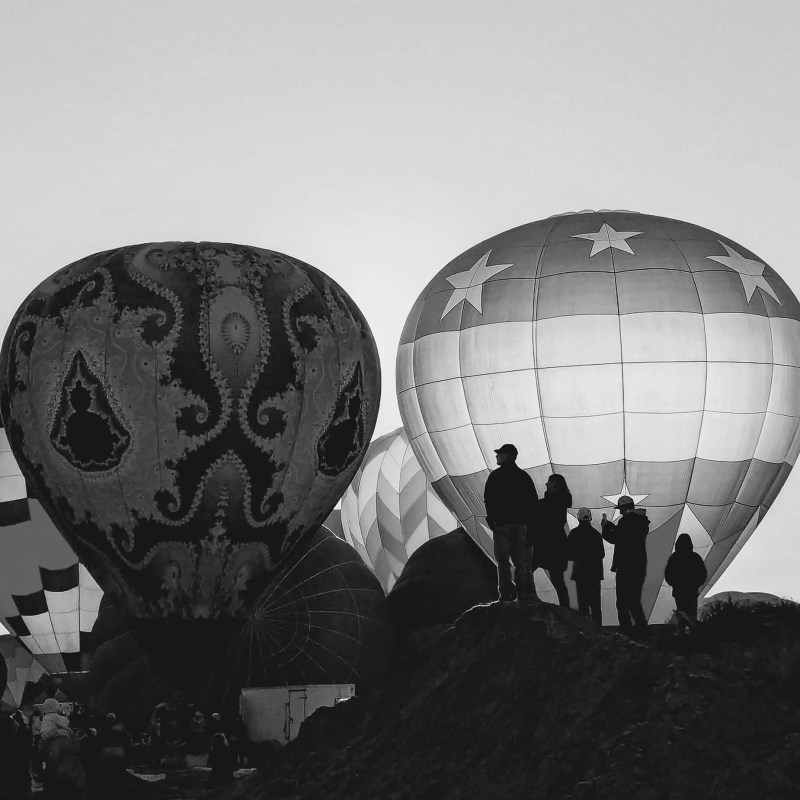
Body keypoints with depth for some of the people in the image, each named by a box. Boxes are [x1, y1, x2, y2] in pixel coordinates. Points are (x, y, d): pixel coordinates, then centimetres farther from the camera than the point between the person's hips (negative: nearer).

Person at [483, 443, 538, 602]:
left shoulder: (496, 476, -3)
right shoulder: (524, 476, 11)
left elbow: (488, 499, -7)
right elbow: (533, 500, 11)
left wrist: (491, 519, 1)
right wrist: (527, 520, 13)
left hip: (502, 523, -5)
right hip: (521, 523, 5)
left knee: (503, 561, -3)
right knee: (521, 560, 8)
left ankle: (507, 592, -10)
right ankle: (525, 593, 2)